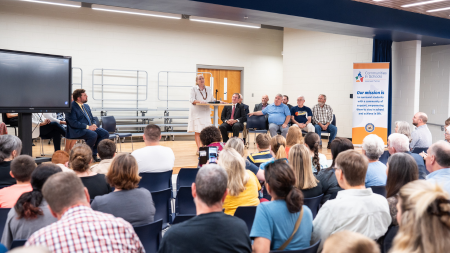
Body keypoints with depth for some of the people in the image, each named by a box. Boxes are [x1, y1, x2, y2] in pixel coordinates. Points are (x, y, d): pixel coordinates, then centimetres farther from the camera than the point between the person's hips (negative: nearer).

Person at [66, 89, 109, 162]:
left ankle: (93, 154, -5)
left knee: (105, 133, -14)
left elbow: (93, 119, 22)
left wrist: (94, 125, -3)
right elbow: (73, 123, -18)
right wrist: (88, 127, -21)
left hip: (90, 128, 8)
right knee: (93, 135, -34)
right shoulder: (71, 107, -7)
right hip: (77, 131, -8)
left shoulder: (86, 106, 20)